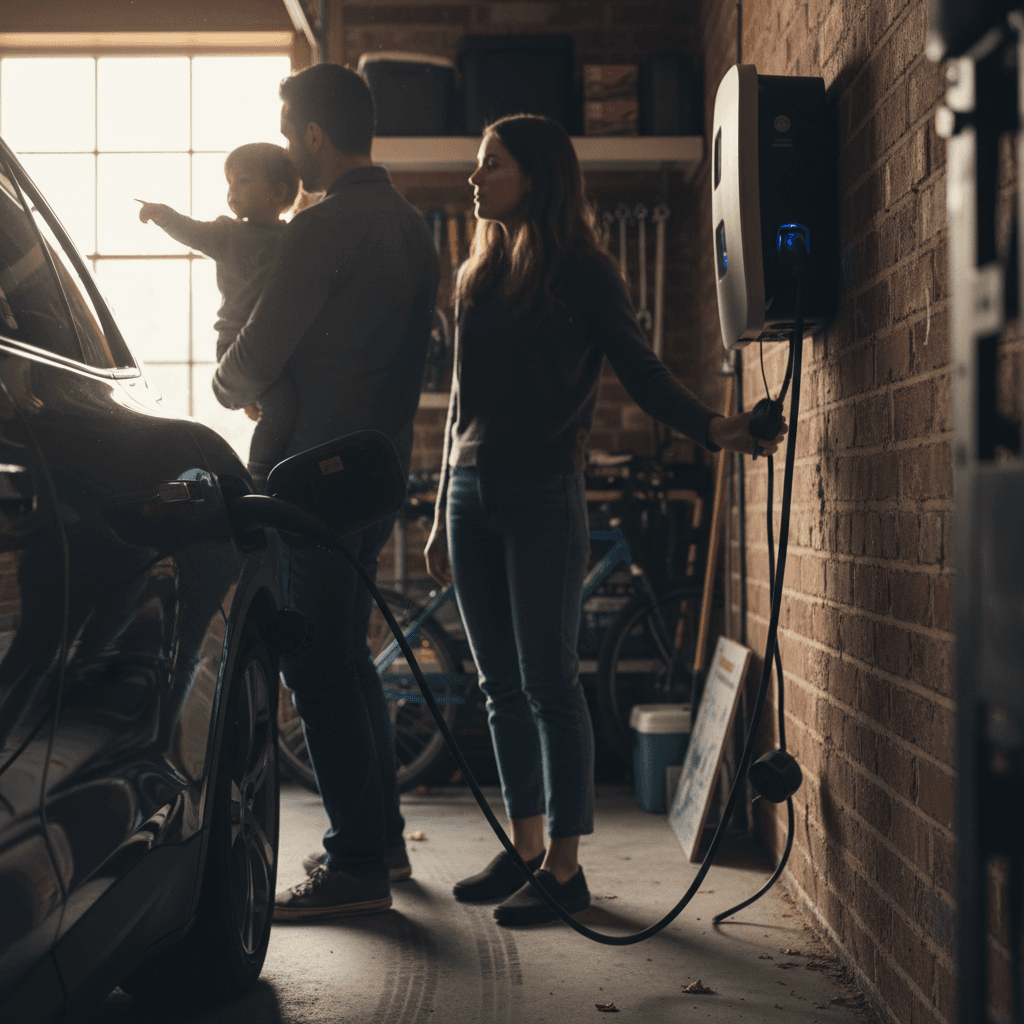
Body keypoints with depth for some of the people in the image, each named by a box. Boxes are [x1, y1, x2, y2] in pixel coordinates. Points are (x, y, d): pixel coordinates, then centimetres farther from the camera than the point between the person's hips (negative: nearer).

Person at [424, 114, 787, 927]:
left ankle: (564, 867, 3)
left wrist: (713, 426, -27)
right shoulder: (478, 274, 15)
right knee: (502, 686, 10)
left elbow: (644, 375, -8)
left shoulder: (584, 274, -3)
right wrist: (442, 512, 19)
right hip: (471, 494, 6)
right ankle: (525, 848, 20)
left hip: (542, 497, -6)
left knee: (549, 684, -5)